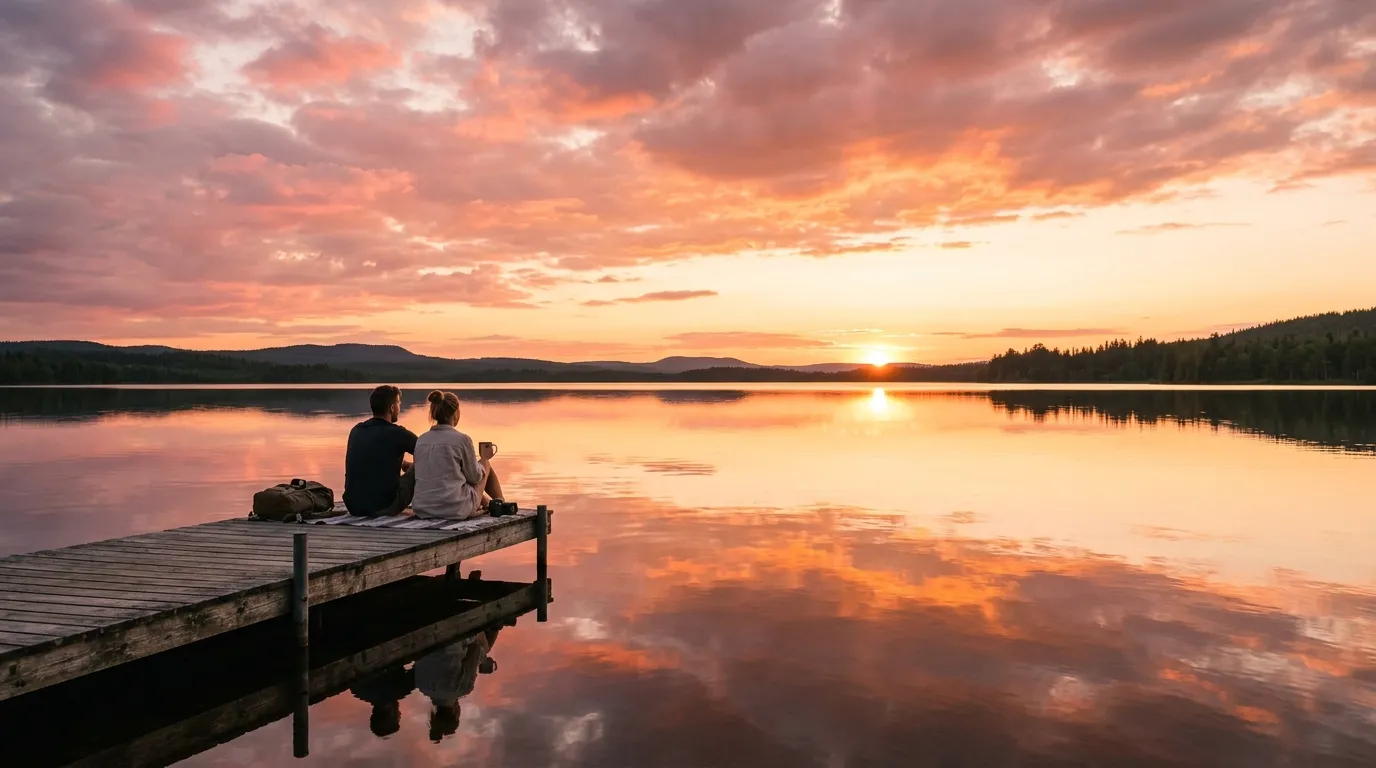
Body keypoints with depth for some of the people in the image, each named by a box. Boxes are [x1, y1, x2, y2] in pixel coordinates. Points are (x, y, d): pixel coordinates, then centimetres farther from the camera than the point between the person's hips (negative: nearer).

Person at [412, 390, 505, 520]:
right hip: (457, 510, -6)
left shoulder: (421, 440, 4)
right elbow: (474, 477, -2)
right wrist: (484, 458, 17)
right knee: (486, 466, 20)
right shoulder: (462, 439, -12)